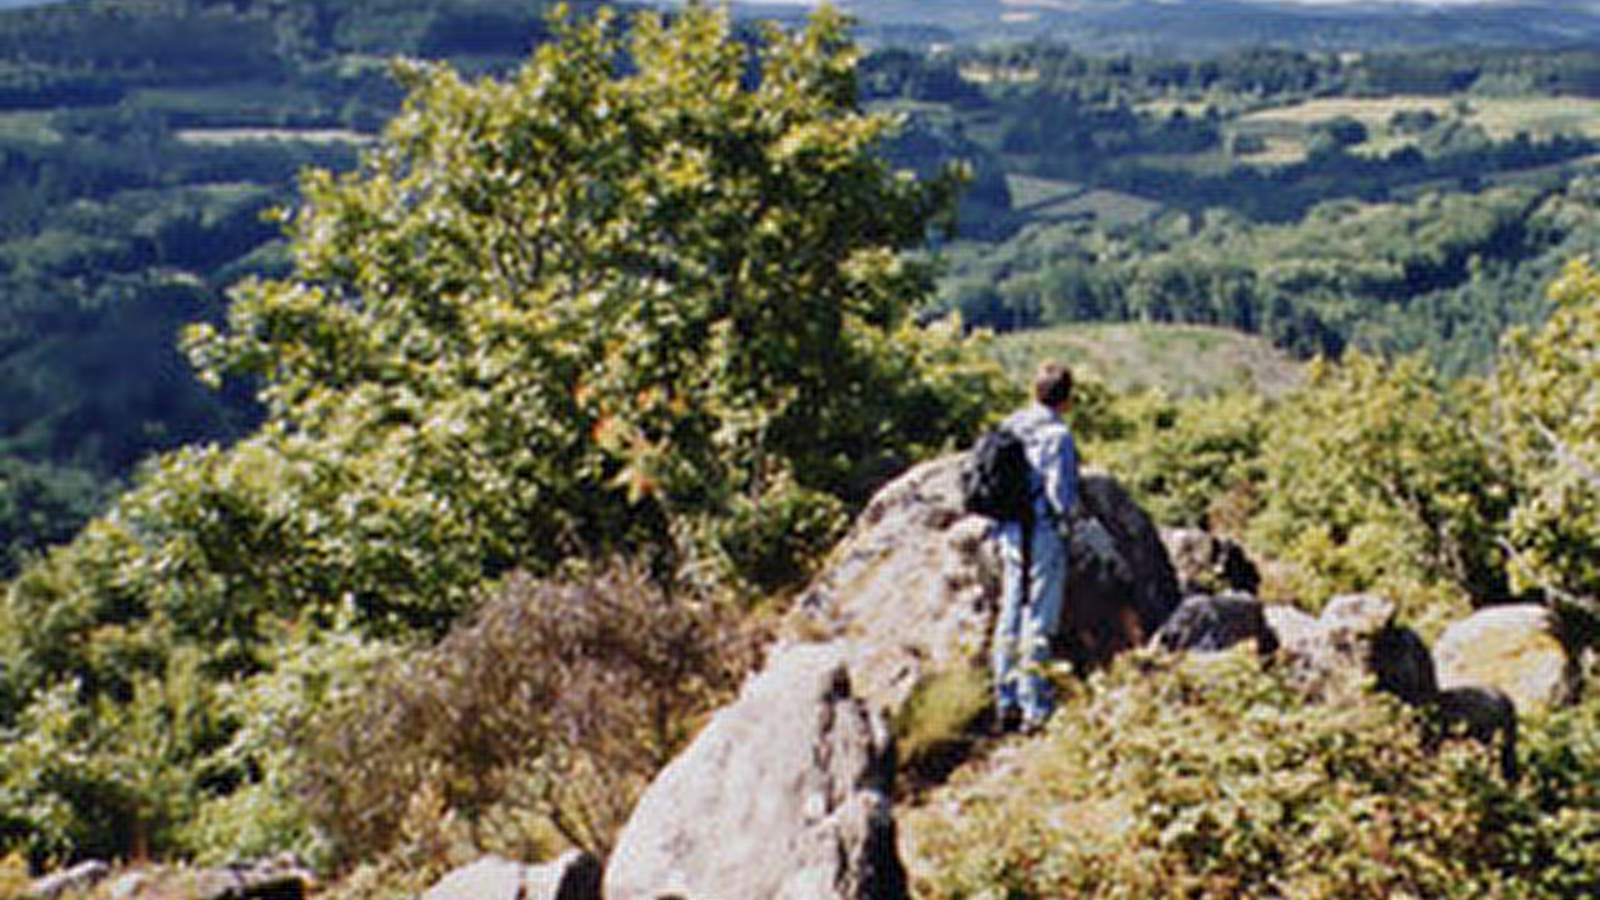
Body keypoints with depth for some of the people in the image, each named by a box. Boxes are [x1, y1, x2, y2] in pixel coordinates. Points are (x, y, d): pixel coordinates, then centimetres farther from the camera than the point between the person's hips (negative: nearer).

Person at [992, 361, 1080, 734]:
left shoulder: (1011, 426, 5)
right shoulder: (1058, 436, -16)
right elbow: (1061, 494, -19)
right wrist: (1072, 506, 4)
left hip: (1012, 532, 7)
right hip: (1043, 535, -7)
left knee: (1010, 616, 13)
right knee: (1038, 621, -2)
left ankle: (1006, 705, 20)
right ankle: (1035, 708, 2)